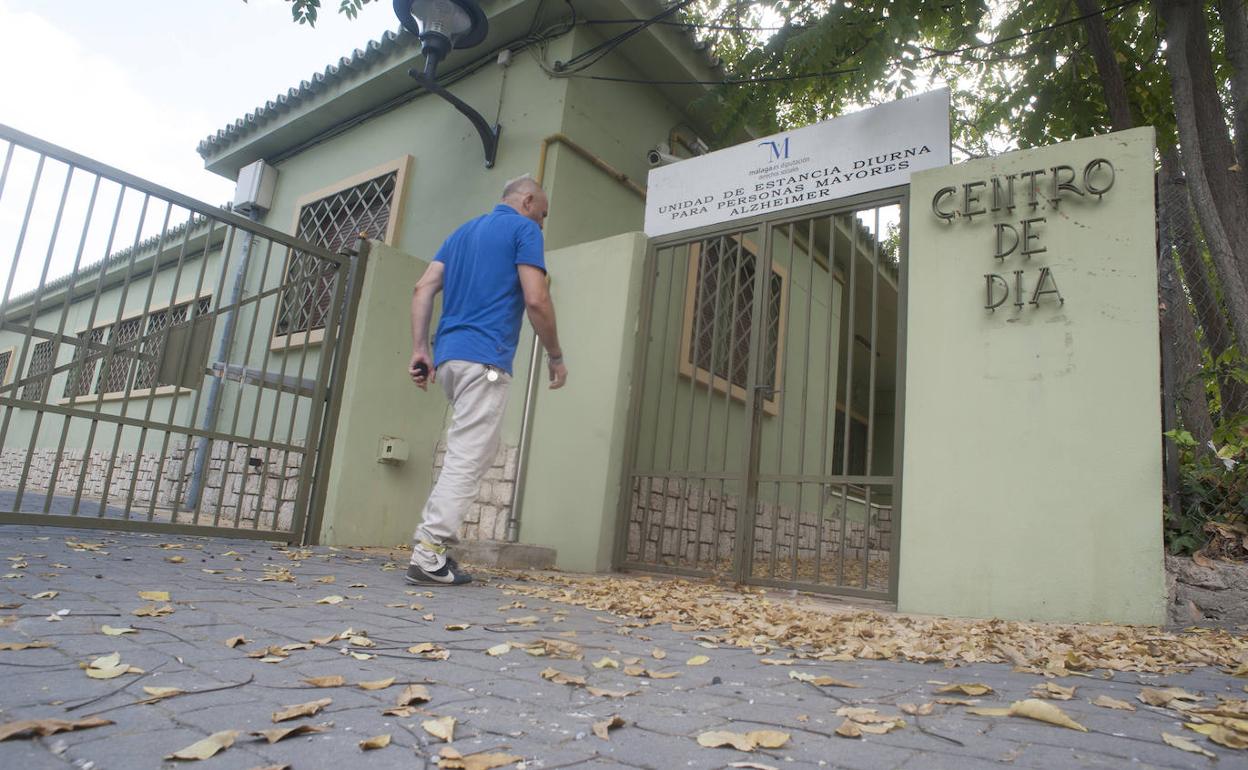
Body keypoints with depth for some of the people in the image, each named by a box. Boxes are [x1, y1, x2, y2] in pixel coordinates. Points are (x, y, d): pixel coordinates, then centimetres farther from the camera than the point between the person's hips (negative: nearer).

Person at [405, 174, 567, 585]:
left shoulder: (463, 231, 24)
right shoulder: (524, 230, 1)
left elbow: (422, 289, 14)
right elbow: (536, 300, -11)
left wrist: (419, 349, 9)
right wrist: (556, 356, 0)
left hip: (448, 357, 8)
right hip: (485, 360, -8)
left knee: (466, 454, 17)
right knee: (468, 459, -6)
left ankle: (429, 536, 14)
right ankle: (428, 555, -7)